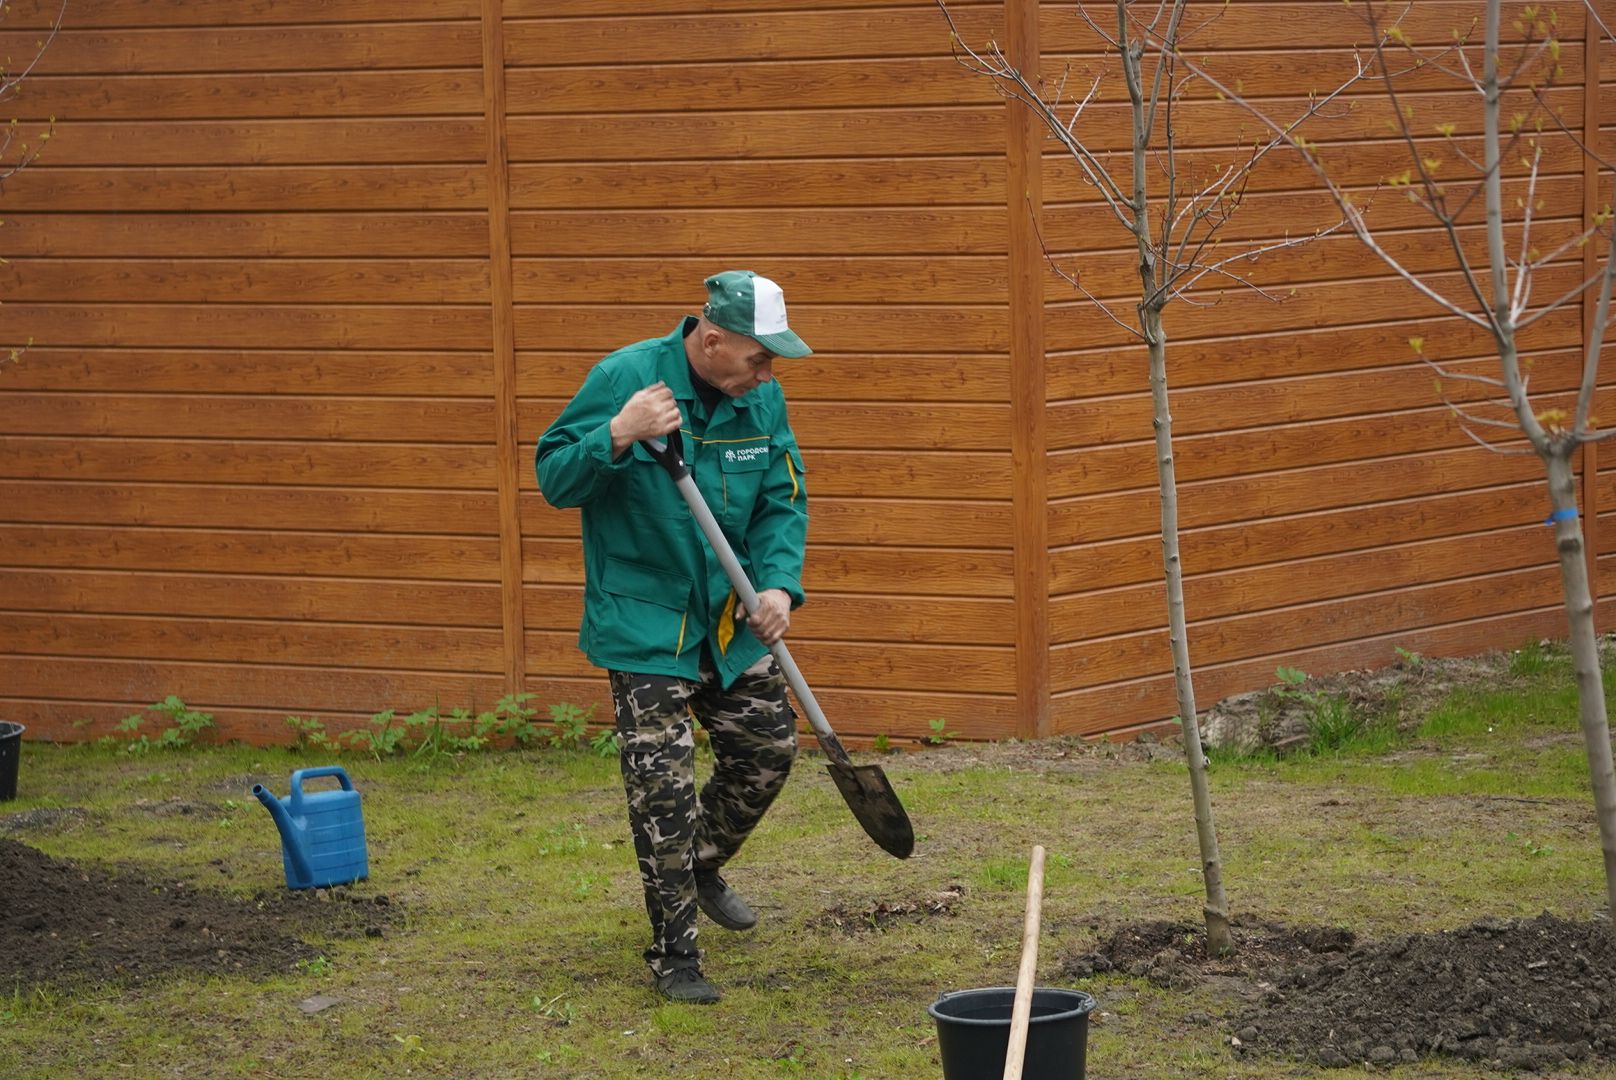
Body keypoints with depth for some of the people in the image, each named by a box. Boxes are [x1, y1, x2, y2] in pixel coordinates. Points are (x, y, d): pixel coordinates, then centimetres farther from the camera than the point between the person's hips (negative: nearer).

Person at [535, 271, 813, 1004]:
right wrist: (616, 436, -34)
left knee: (767, 748, 14)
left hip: (729, 620, 6)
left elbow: (783, 499, 4)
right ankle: (674, 956, 4)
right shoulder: (622, 379, -18)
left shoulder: (760, 397, -2)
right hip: (644, 624, -6)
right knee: (662, 786, -7)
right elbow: (554, 479, -15)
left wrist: (778, 583, -12)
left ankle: (702, 867, 42)